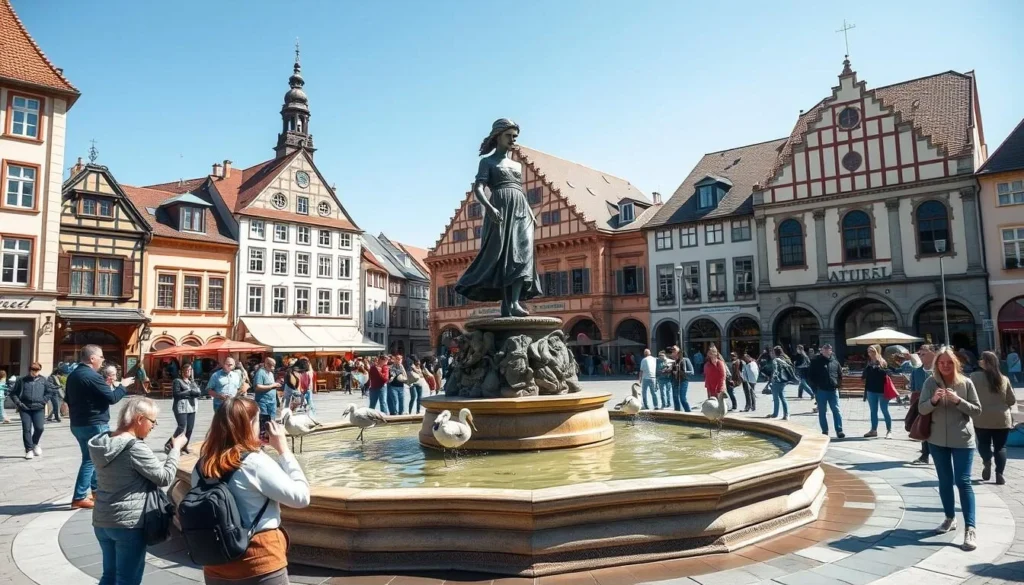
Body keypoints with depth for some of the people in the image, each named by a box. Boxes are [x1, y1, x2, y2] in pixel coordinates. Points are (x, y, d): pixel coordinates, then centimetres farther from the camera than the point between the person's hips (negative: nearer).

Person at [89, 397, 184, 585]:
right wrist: (176, 448, -5)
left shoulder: (102, 443, 5)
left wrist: (167, 455, 10)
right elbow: (164, 478, -14)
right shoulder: (135, 448, -21)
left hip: (102, 521, 8)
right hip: (128, 524, -8)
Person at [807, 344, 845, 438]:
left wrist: (838, 385, 5)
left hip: (833, 390, 2)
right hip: (821, 391, -2)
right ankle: (824, 431, 14)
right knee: (822, 412, 6)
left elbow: (840, 374, 16)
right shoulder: (815, 361, -3)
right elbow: (809, 375, -2)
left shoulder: (835, 361, 6)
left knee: (836, 410, 0)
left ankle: (839, 430, 4)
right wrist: (814, 387, -7)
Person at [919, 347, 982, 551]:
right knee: (944, 482, 13)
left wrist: (958, 400, -20)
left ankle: (970, 528, -4)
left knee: (963, 482, -6)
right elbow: (922, 409, -4)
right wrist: (933, 400, -23)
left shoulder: (966, 383, -5)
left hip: (962, 440, -2)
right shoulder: (931, 383, -3)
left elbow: (977, 410, -4)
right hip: (938, 440, 2)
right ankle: (950, 519, 29)